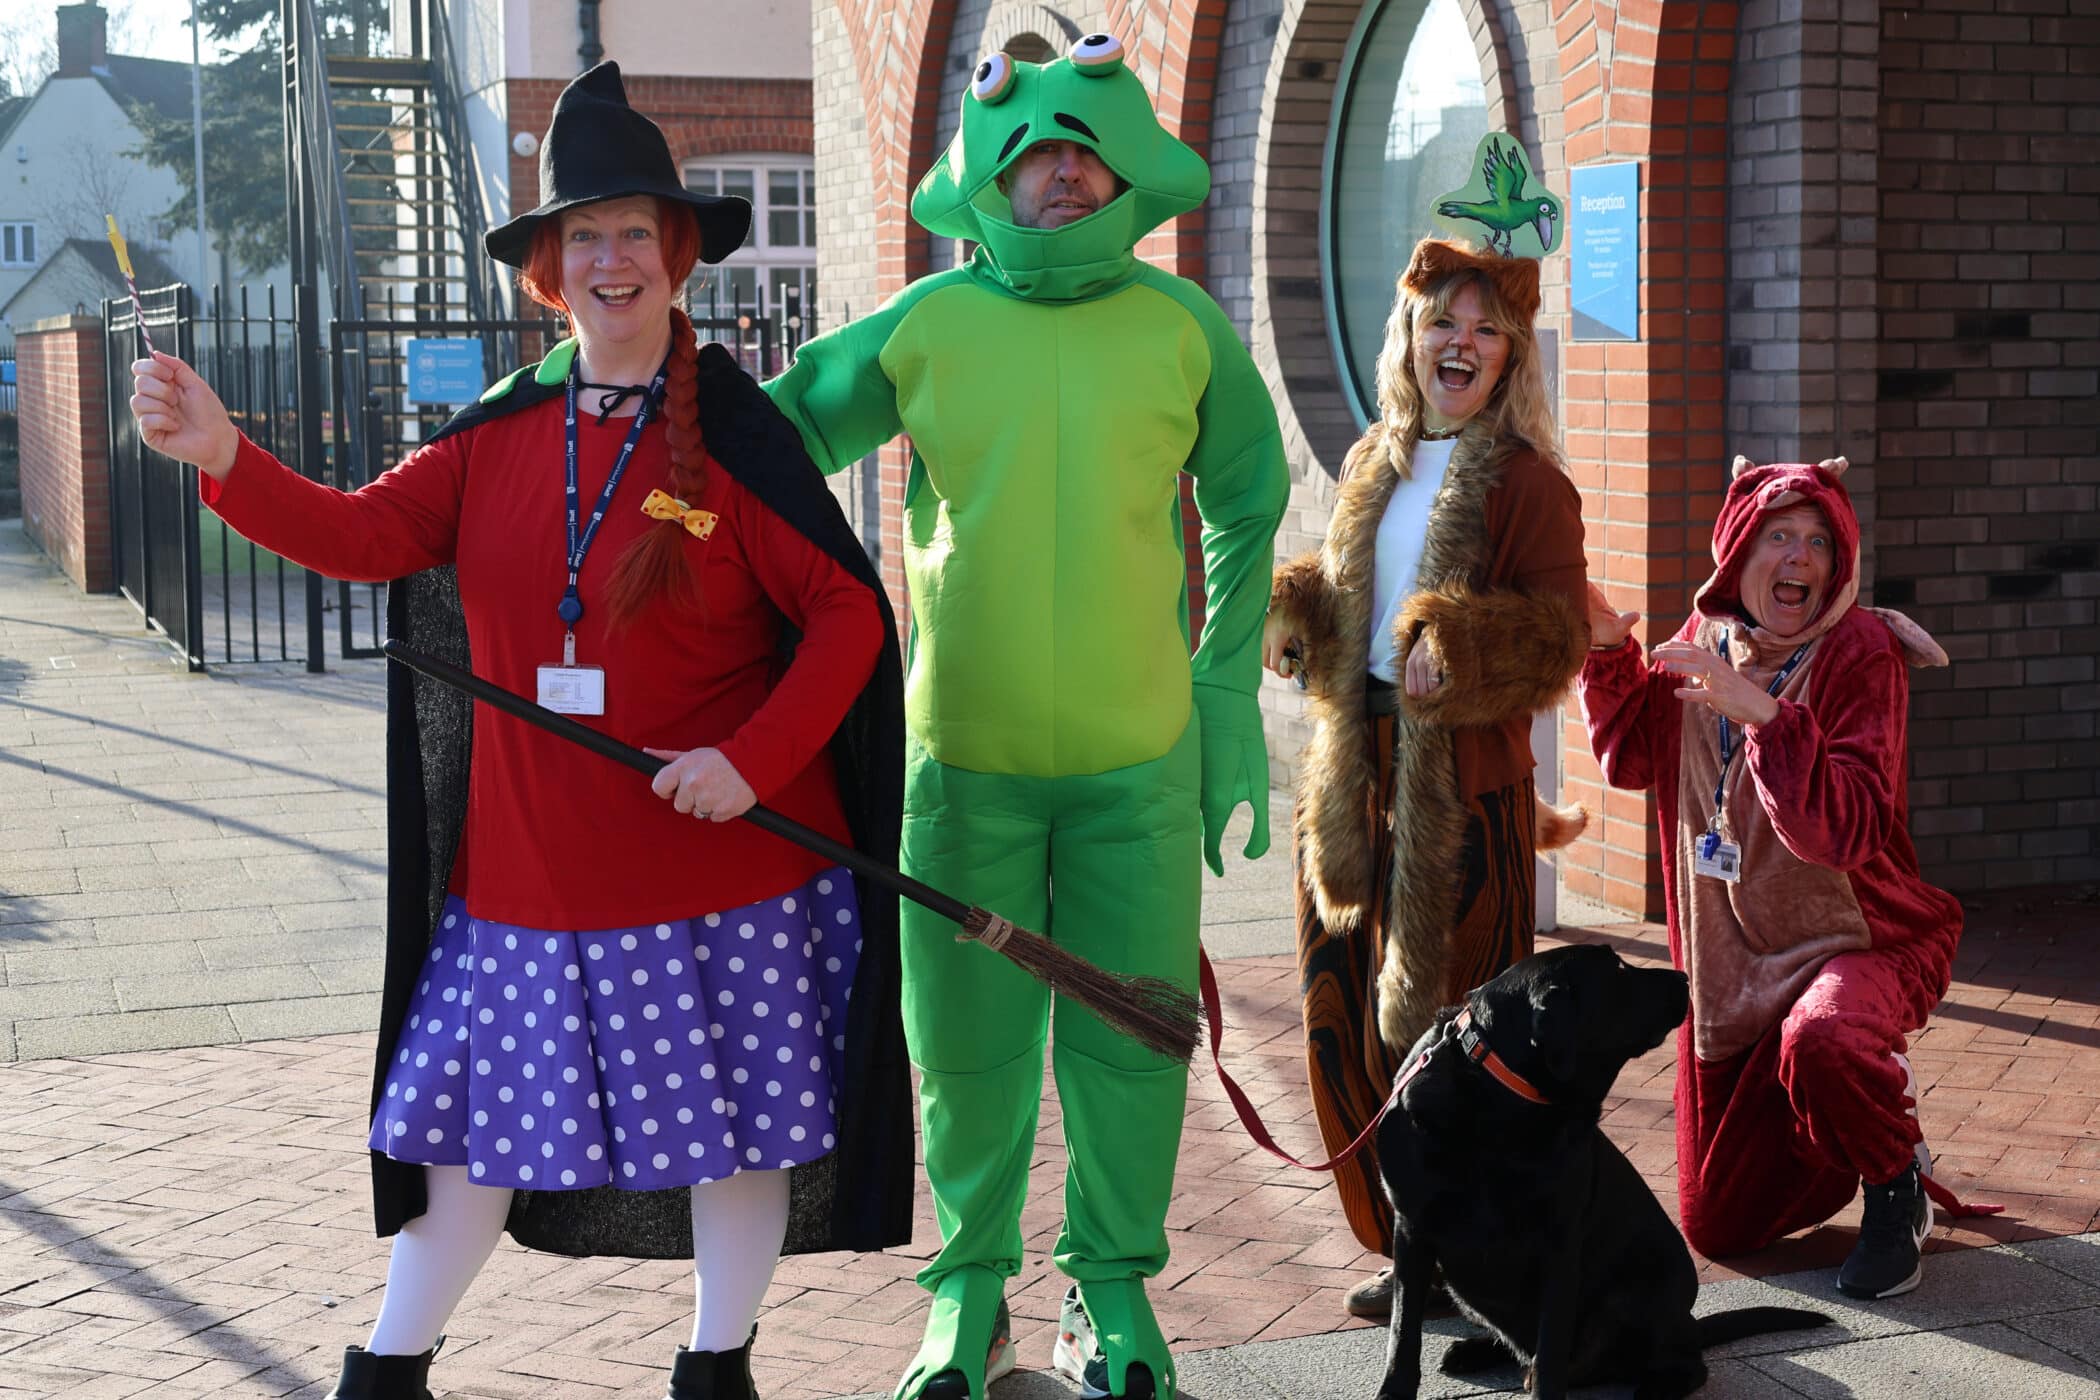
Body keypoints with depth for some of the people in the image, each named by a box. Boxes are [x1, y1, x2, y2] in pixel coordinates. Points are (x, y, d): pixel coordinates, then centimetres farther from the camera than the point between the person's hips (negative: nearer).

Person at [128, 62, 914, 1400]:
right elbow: (367, 534, -6)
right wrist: (225, 458, -22)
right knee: (472, 1115, 11)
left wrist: (752, 760, -18)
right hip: (528, 871, 3)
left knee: (735, 1116, 9)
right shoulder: (503, 432, 3)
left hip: (718, 863, -3)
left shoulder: (736, 436, -8)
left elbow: (849, 614, -8)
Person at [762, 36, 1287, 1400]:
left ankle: (1116, 1287, 24)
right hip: (967, 747, 0)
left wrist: (1231, 707, 8)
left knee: (1133, 1032, 7)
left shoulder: (1185, 327, 1)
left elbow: (1249, 512, 11)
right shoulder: (926, 326, -2)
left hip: (1137, 751, 1)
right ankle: (969, 1290, 25)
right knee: (965, 1038, 7)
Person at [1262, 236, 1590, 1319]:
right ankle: (1404, 1237, 20)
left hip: (1466, 776, -7)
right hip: (1358, 771, 7)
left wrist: (1459, 651, -27)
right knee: (1348, 1015, 8)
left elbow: (1558, 632, -12)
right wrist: (1292, 615, 2)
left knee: (1447, 1016, -4)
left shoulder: (1529, 483, -5)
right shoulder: (1374, 467, 15)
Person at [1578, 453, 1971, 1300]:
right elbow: (1632, 760, 10)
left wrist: (1763, 714, -38)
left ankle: (1899, 1183, -10)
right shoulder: (1707, 638, 0)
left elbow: (1846, 833, -28)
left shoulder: (1860, 653, -18)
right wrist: (1607, 655, -4)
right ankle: (1873, 1092, 36)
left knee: (1817, 1044, -44)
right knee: (1716, 1227, 11)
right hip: (1731, 962, 6)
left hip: (1859, 942, -5)